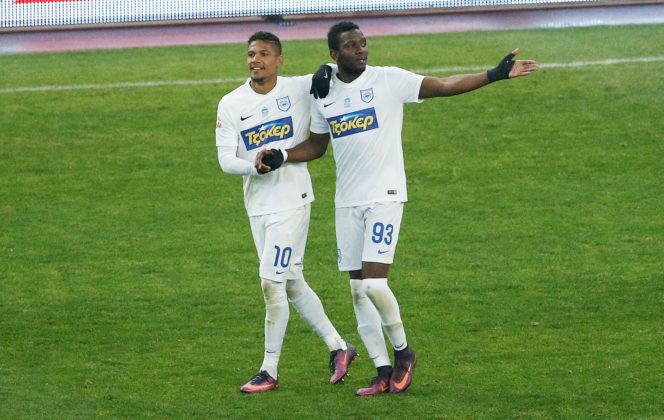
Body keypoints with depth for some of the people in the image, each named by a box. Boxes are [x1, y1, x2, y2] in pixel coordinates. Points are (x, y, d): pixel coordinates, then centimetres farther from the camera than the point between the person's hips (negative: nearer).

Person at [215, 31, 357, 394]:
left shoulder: (300, 89, -5)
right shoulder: (230, 104, 1)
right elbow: (225, 159, -3)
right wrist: (256, 166, -23)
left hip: (291, 201, -4)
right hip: (257, 205, 4)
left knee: (271, 283, -9)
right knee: (292, 285, 13)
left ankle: (270, 371, 1)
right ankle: (338, 347, 29)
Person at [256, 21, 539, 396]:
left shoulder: (389, 80, -6)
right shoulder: (324, 94, 8)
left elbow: (444, 86, -11)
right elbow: (316, 146, 20)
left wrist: (495, 75, -21)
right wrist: (280, 158, 3)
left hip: (385, 196, -5)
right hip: (347, 202, 5)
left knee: (374, 284, -15)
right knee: (358, 291, 4)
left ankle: (403, 352, 7)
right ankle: (384, 372, 11)